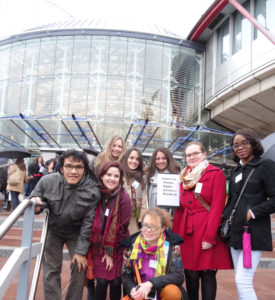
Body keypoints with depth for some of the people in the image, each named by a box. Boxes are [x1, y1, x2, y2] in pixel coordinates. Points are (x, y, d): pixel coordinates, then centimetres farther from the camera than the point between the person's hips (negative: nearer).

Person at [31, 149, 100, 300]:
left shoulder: (92, 191, -25)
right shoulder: (48, 181, -22)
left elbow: (88, 223, -19)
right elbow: (34, 197, -3)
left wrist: (81, 250, -16)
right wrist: (35, 202, -27)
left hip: (76, 232, -1)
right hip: (53, 229, 1)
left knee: (80, 268, -2)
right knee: (51, 271, 4)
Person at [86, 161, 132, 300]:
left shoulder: (124, 198, -11)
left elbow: (122, 227, -9)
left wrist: (110, 252, -7)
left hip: (117, 248, -1)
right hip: (98, 246, 1)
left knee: (115, 282, -1)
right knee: (102, 282, -4)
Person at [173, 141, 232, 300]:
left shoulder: (216, 174, -3)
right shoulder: (185, 177, 15)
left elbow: (217, 207, -10)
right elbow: (179, 208, 14)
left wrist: (210, 237, -16)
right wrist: (175, 234, 8)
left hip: (207, 230, -5)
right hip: (187, 232, 5)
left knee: (208, 275, 1)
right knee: (191, 275, 9)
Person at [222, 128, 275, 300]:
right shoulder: (235, 171, 16)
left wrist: (253, 212, -15)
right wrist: (225, 219, 8)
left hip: (254, 232, -7)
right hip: (235, 232, 7)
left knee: (242, 280, -12)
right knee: (241, 281, 12)